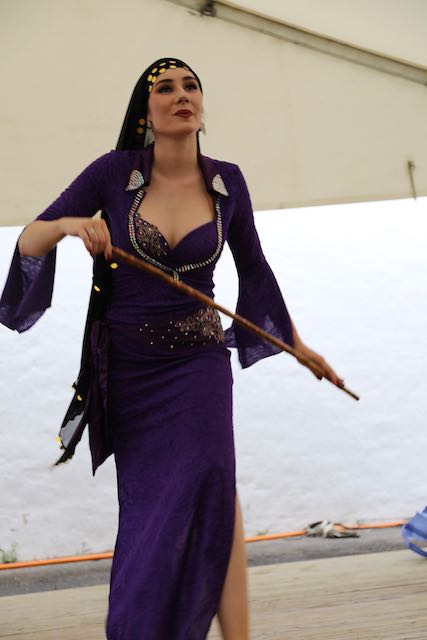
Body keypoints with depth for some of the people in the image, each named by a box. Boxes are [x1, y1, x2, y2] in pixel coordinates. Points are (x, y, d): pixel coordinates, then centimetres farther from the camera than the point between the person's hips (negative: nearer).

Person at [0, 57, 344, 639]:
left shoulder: (225, 180, -1)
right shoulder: (116, 171, -6)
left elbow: (254, 267, 14)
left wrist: (298, 345, 20)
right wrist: (70, 224, -29)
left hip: (197, 361, 0)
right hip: (126, 366, 0)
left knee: (210, 479, -19)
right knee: (147, 501, 5)